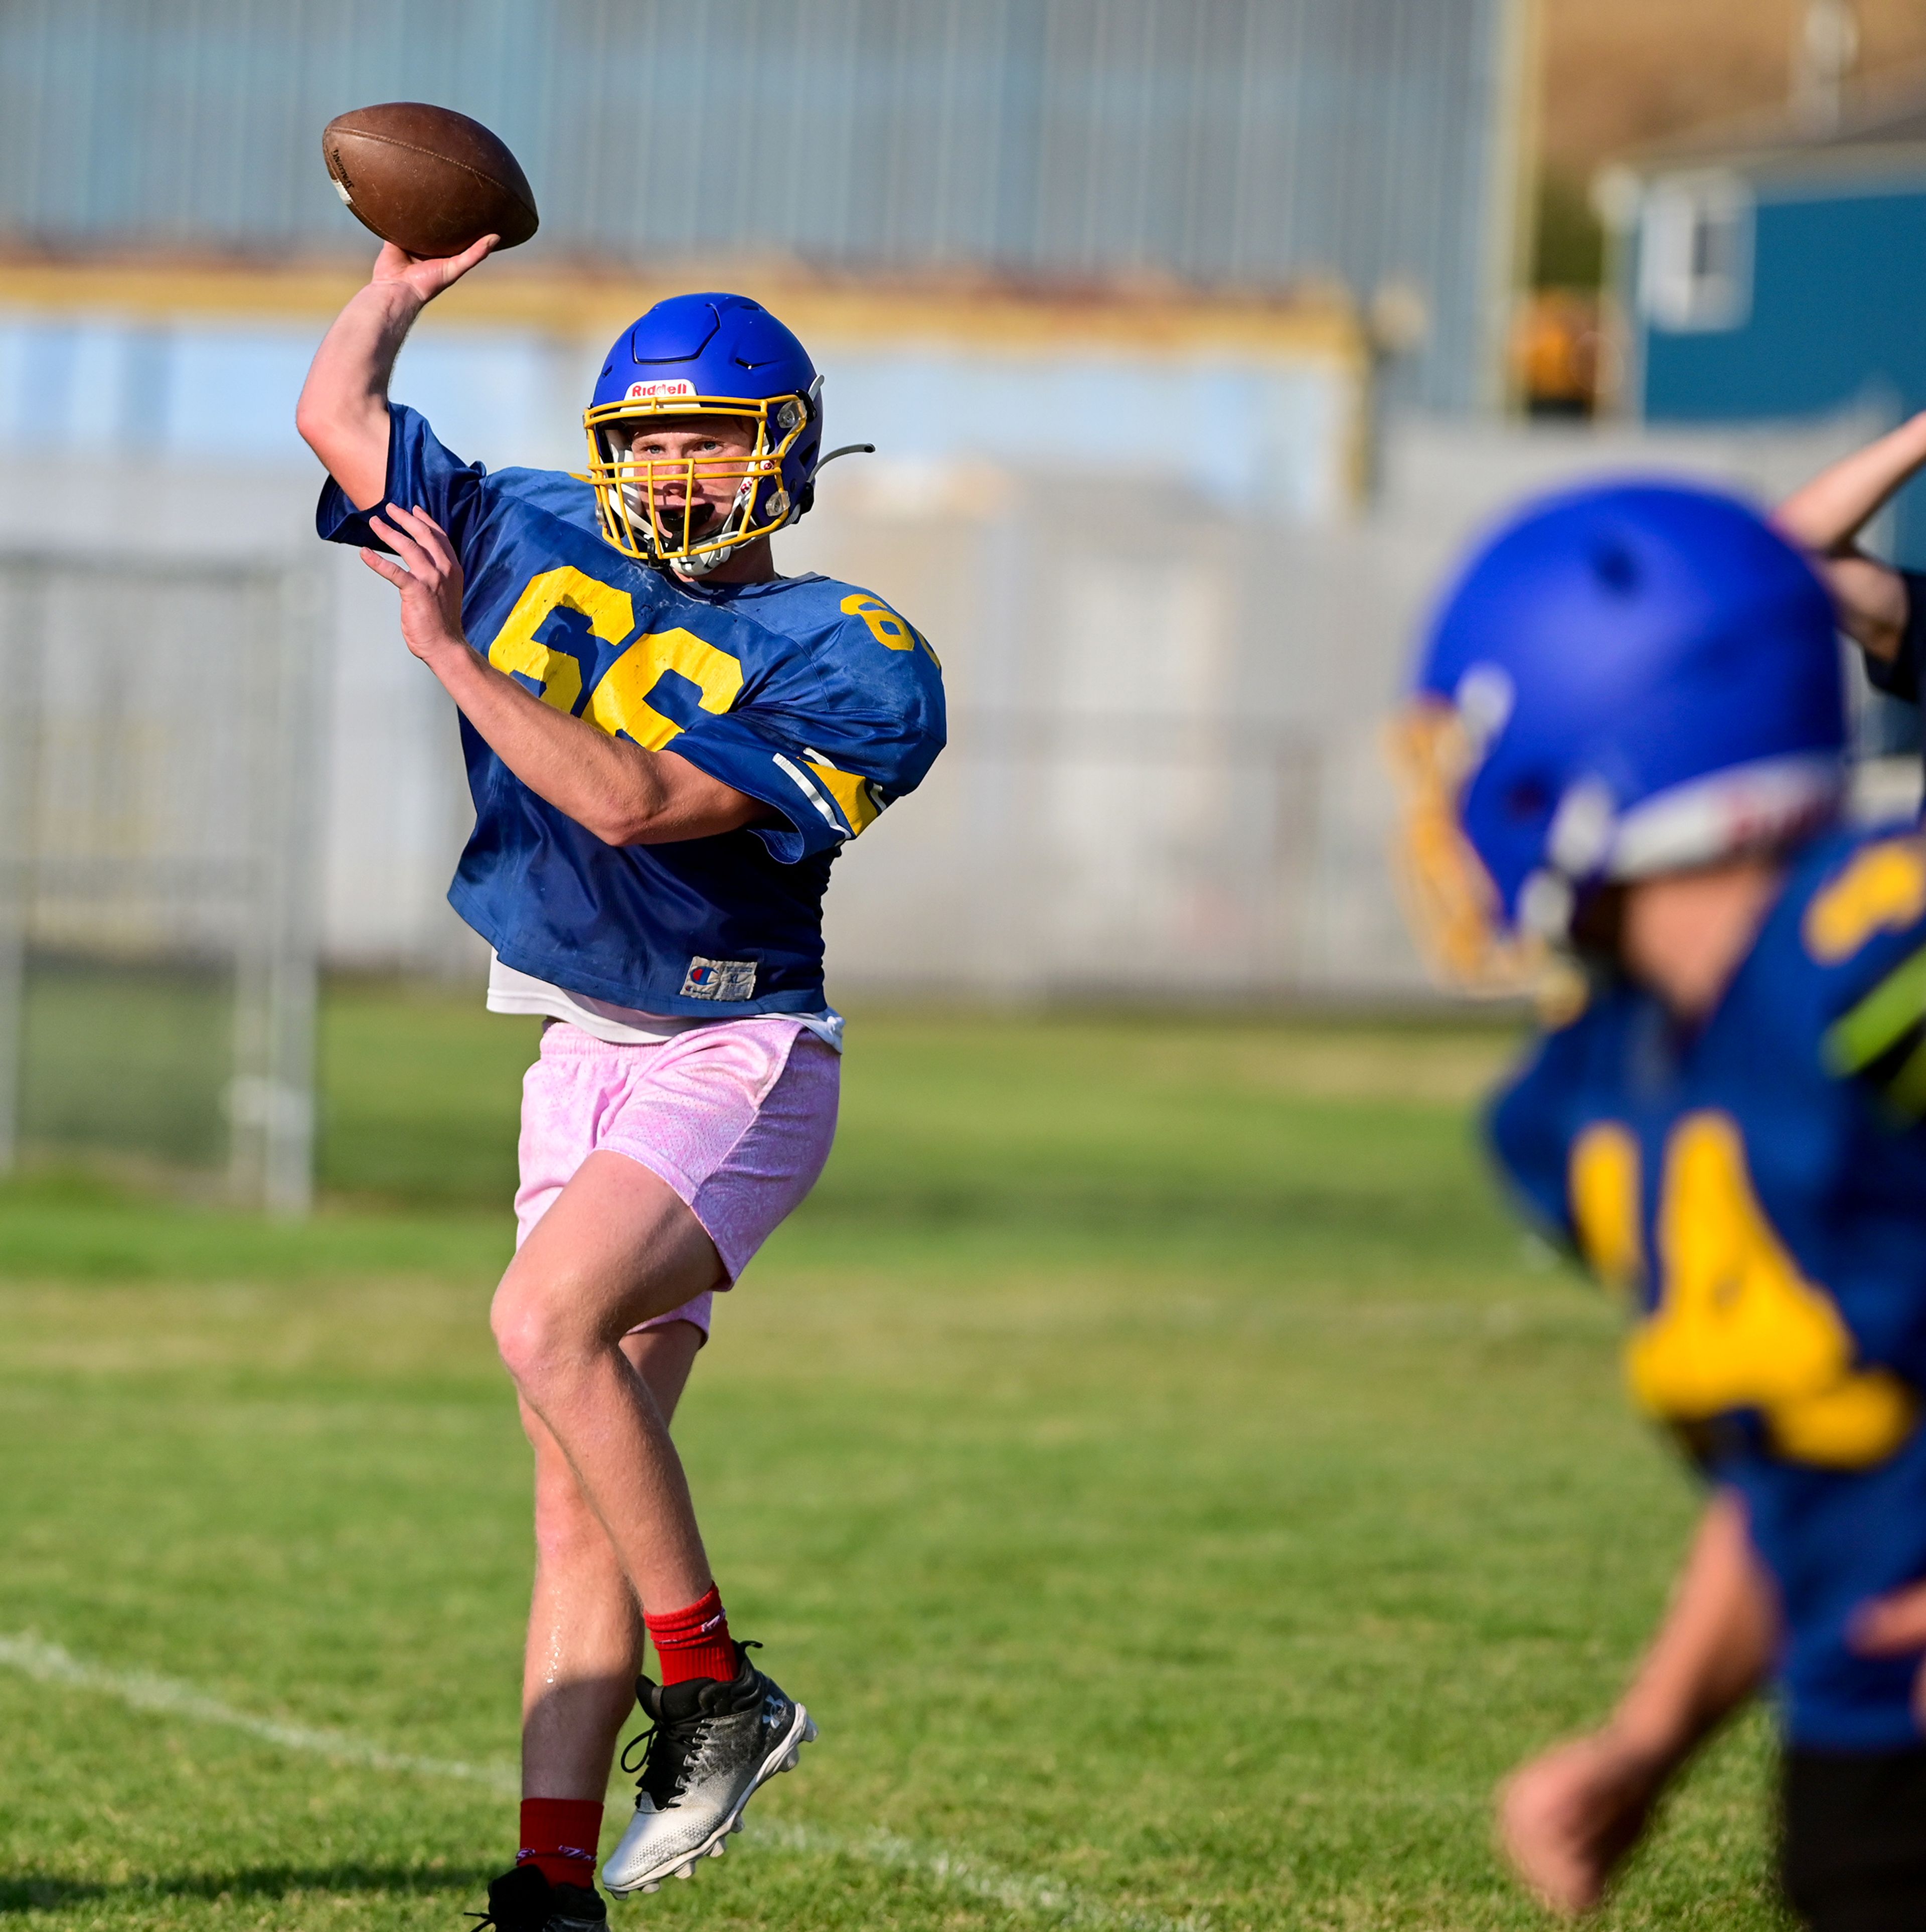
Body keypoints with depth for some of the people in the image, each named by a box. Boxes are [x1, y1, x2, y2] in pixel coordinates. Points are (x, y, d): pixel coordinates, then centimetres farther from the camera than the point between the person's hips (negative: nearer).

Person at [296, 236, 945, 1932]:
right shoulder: (535, 542, 9)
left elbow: (630, 799, -22)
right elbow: (336, 412, 16)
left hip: (736, 1060, -6)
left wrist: (453, 655, -18)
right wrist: (406, 281, 15)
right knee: (579, 1504, 2)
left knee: (548, 1322, -29)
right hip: (584, 1060, 6)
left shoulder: (842, 664, -11)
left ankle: (715, 1692, -18)